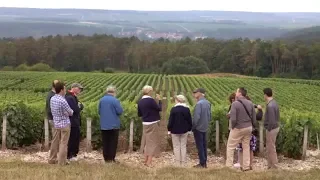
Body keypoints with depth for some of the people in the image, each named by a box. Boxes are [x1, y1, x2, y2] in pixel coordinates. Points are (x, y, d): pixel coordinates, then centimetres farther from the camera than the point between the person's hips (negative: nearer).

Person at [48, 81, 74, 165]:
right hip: (64, 124, -7)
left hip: (56, 123, 7)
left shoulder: (52, 99, 1)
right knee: (63, 143, 1)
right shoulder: (62, 101, -22)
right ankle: (62, 162, 5)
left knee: (55, 142, 15)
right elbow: (70, 113, -11)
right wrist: (71, 111, 11)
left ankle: (52, 159, 24)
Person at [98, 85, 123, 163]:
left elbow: (99, 111, 9)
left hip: (104, 125, 4)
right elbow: (120, 111, -15)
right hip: (113, 125, -4)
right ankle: (111, 158, 4)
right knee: (113, 142, 4)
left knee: (105, 142, 11)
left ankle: (106, 158, 15)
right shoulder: (115, 100, -15)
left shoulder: (101, 100, 2)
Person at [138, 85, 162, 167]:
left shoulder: (140, 101, 3)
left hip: (145, 123, 7)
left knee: (147, 142, 17)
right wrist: (159, 100, 1)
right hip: (153, 123, -7)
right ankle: (149, 162, 0)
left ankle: (146, 160, 21)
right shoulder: (151, 100, -19)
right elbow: (159, 108, -12)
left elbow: (139, 114, 10)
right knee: (153, 142, 1)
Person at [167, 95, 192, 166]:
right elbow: (190, 120, 3)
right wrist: (189, 129, 13)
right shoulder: (187, 109, -2)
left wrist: (169, 130, 0)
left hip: (175, 131, -3)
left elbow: (171, 121, -10)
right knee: (183, 146, 9)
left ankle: (178, 163, 6)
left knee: (176, 147, 5)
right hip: (184, 131, 3)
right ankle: (183, 163, 11)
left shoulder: (174, 109, -13)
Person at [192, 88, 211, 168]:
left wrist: (193, 127, -11)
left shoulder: (199, 103, -20)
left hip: (198, 128, -8)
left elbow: (196, 117, -22)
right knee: (204, 145, 13)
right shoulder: (208, 103, 4)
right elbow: (209, 115, 10)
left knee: (200, 146, 1)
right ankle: (204, 162, 19)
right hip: (205, 128, 8)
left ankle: (202, 163, 5)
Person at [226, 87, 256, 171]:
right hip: (248, 128, 5)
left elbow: (233, 119, -20)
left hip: (238, 129, -5)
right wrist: (253, 126, 16)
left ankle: (229, 166, 5)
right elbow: (254, 117, 4)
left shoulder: (235, 103, -17)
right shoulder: (250, 103, 1)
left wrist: (233, 126, -2)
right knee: (246, 147, 14)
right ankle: (246, 166, 16)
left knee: (230, 147, 7)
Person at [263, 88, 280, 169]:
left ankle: (273, 166, 10)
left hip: (271, 129, -10)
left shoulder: (270, 106, -23)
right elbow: (277, 117, 15)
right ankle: (270, 165, 26)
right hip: (275, 127, 10)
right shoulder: (274, 103, 7)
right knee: (269, 147, 17)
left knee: (271, 148, 1)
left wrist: (268, 130, -13)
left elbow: (271, 121, -25)